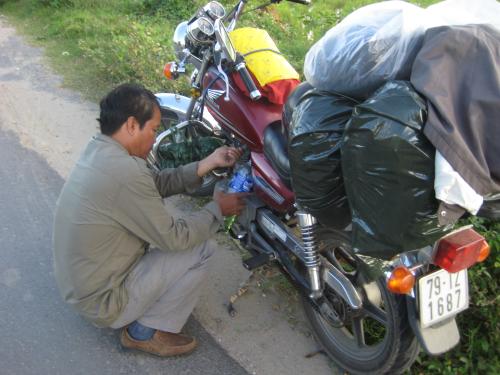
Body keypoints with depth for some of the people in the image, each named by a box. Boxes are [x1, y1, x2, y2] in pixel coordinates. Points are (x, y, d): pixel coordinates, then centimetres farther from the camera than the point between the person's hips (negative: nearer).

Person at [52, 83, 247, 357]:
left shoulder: (98, 150, -1)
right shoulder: (123, 170, -30)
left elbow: (158, 183, 7)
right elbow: (174, 238, -21)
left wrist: (208, 164, 1)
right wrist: (217, 209, -6)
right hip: (103, 301, -9)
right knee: (202, 248, -8)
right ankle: (146, 331, 5)